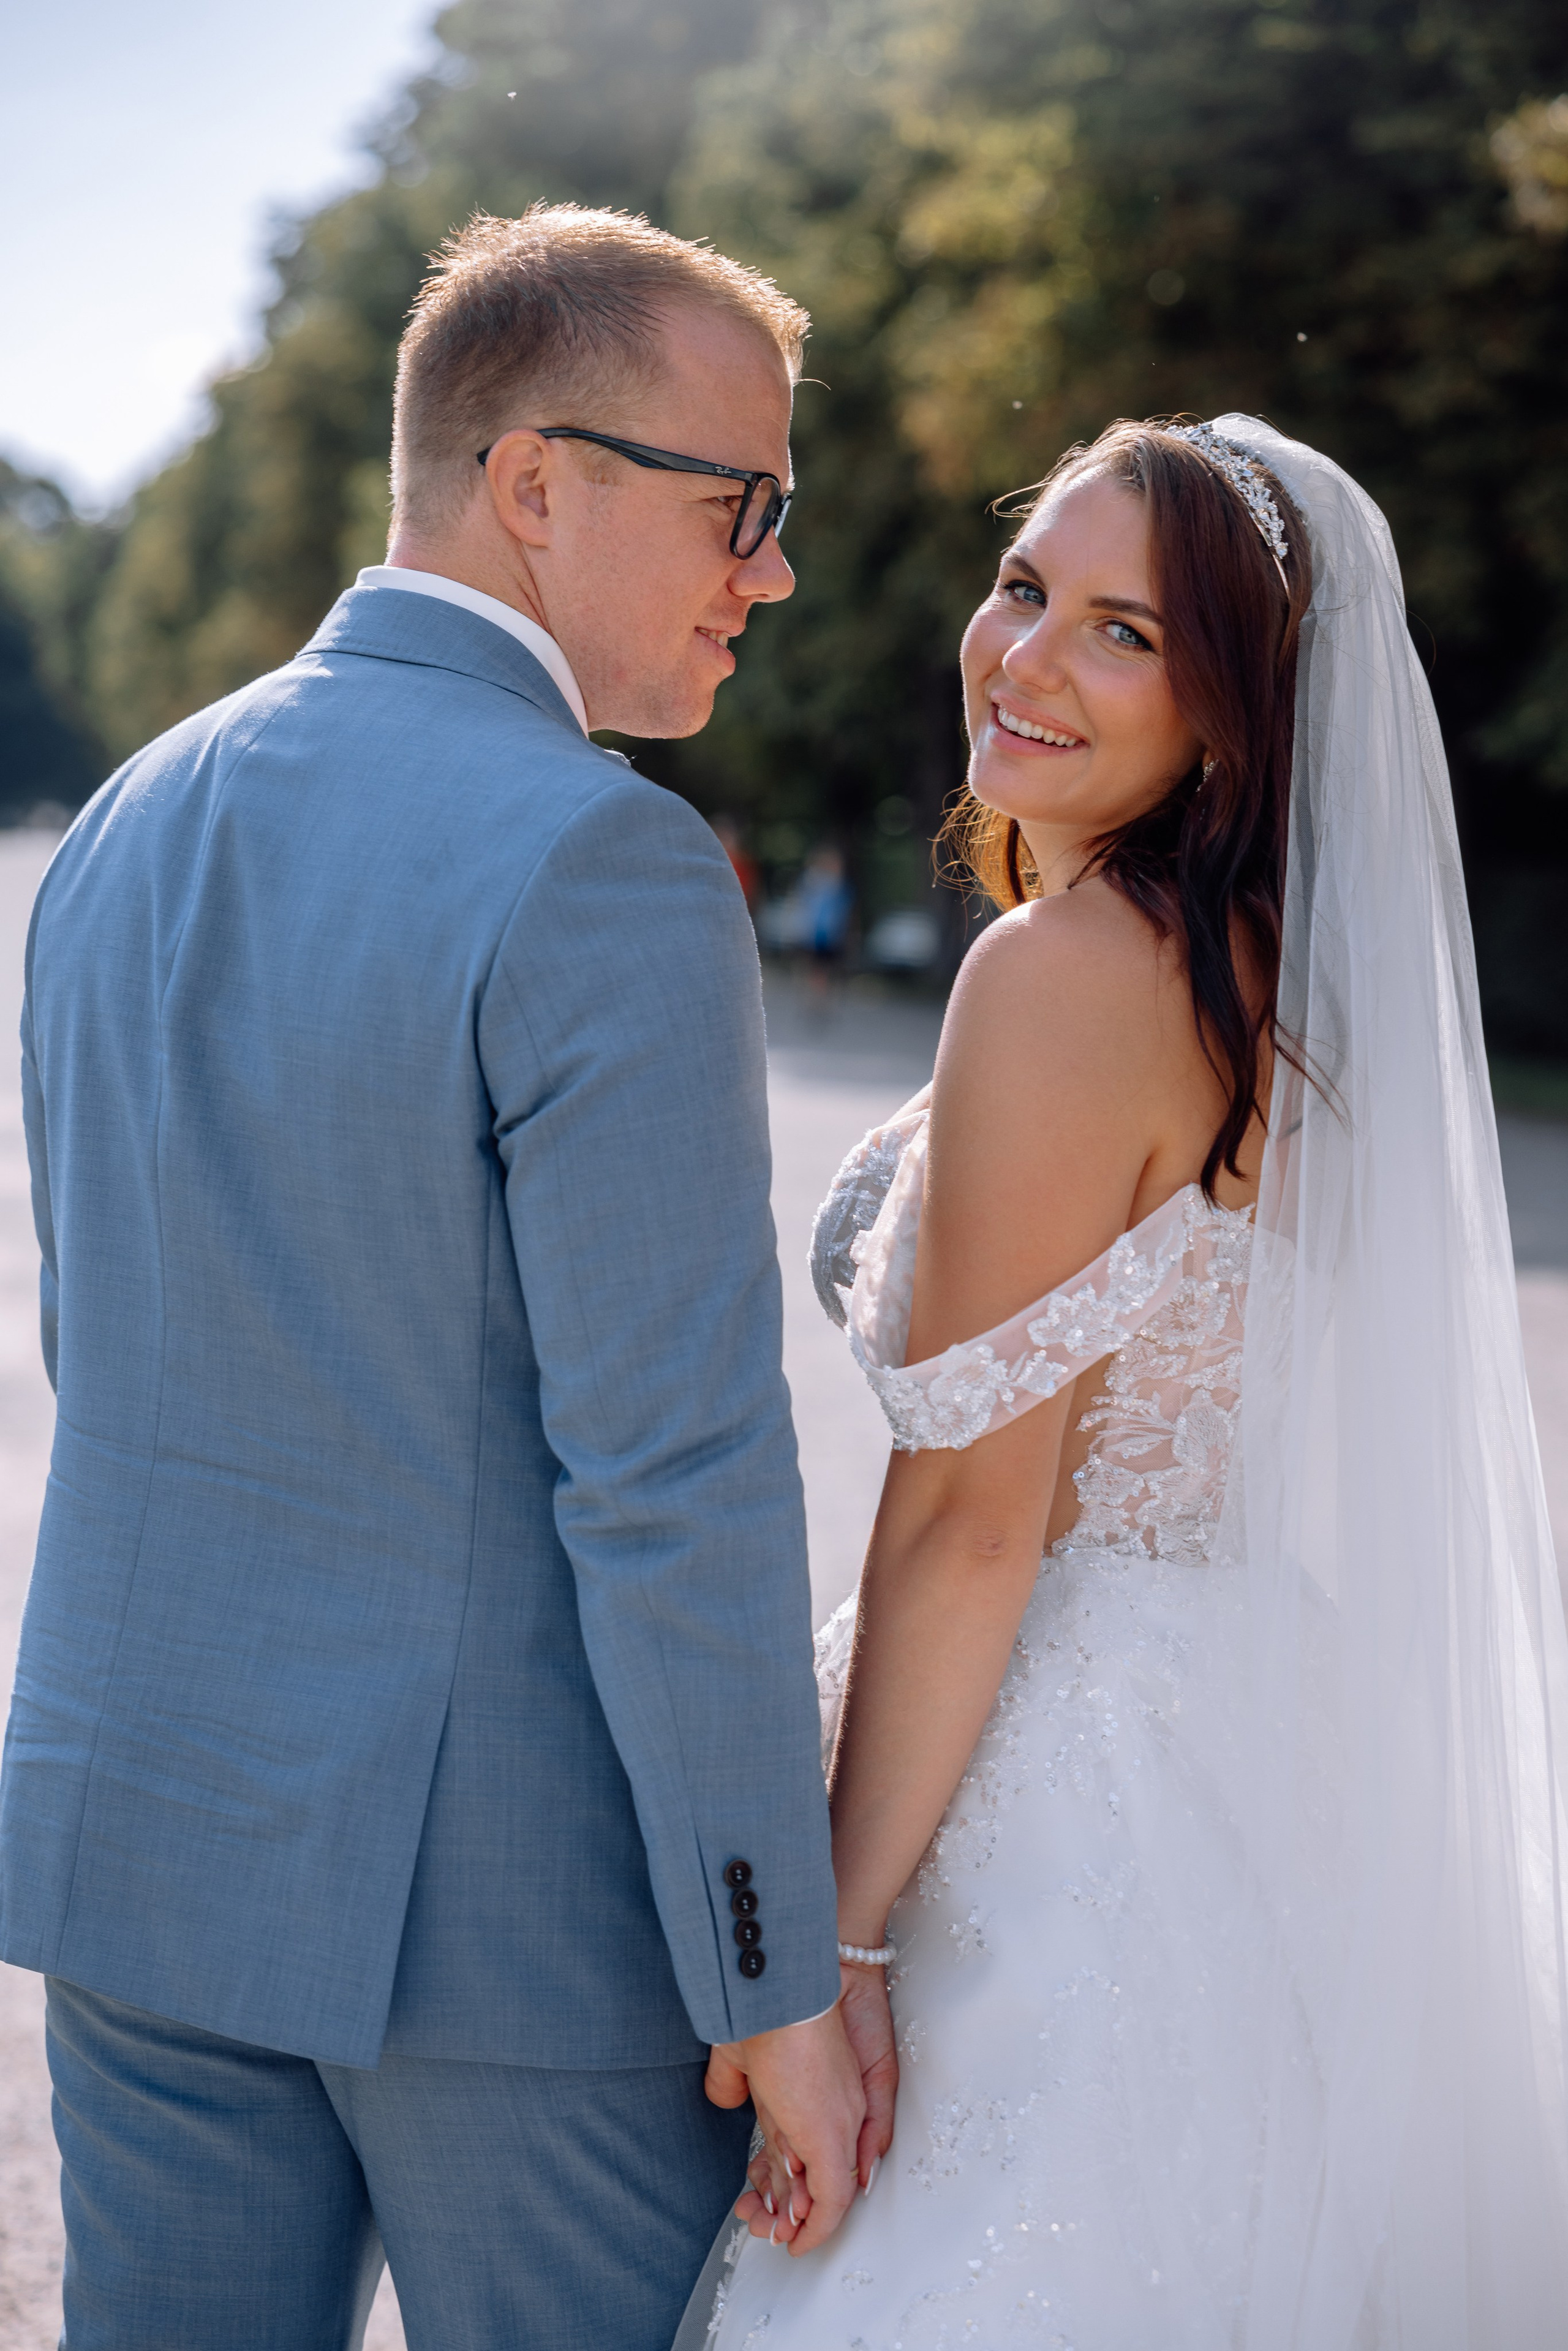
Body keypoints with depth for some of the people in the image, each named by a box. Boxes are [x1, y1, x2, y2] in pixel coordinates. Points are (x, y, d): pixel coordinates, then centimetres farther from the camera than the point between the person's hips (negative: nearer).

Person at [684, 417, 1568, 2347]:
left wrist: (831, 1951, -14)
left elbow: (970, 1523, -19)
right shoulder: (1275, 962, 9)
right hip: (1272, 1755, 9)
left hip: (1077, 1821, -9)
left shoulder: (1065, 971, -19)